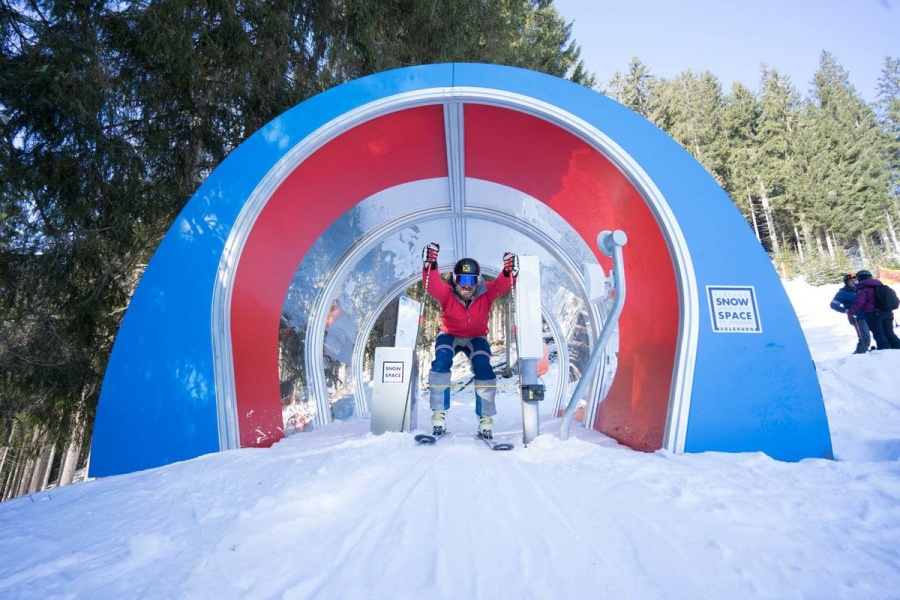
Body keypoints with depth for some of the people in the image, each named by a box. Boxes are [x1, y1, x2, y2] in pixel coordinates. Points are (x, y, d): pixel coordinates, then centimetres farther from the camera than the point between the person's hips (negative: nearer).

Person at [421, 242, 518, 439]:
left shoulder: (486, 292, -22)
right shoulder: (446, 292, -25)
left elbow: (502, 285, -36)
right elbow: (431, 283, -43)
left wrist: (509, 272, -56)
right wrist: (430, 265, -59)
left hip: (476, 338, 1)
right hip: (449, 336, 0)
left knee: (483, 368, -22)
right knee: (441, 362, -27)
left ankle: (485, 419, -10)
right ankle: (439, 414, -17)